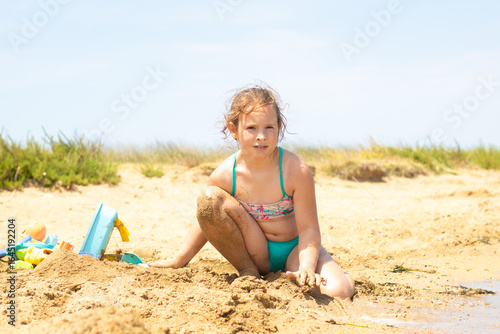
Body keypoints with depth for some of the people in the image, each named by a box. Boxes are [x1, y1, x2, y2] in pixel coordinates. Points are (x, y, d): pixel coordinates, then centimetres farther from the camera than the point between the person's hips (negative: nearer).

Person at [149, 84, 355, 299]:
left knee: (339, 291, -31)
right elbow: (207, 221, 2)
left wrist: (306, 268, -35)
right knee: (209, 199, -23)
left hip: (293, 249, -1)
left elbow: (308, 229, -18)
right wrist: (178, 261, -1)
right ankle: (248, 273, -7)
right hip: (256, 254, 2)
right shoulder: (224, 175, -15)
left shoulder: (296, 170, -21)